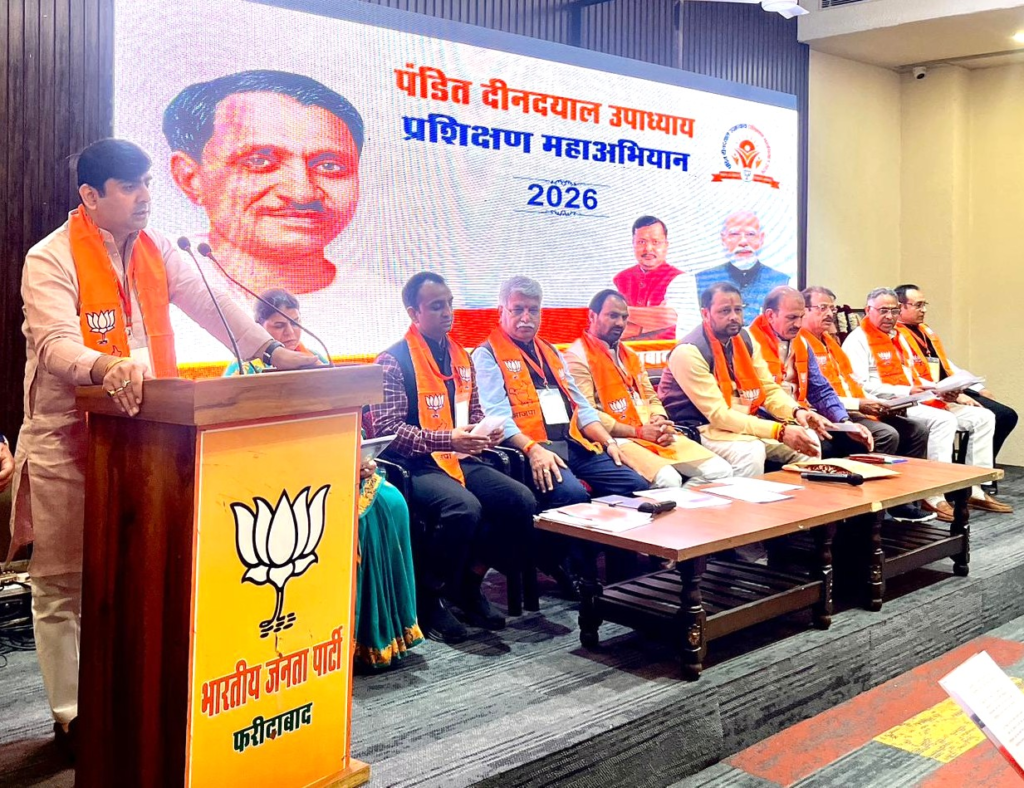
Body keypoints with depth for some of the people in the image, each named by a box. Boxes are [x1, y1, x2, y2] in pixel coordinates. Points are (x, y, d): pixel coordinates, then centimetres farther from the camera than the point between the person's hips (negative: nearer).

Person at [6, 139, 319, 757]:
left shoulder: (156, 251, 11)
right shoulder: (51, 259, -8)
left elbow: (211, 305, 9)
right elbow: (54, 345, -19)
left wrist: (271, 350, -2)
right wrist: (105, 367, -39)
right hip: (67, 440, -5)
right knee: (63, 584, 3)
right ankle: (69, 715, 16)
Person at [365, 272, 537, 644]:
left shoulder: (460, 356, 16)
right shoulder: (393, 361, -7)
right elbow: (387, 429, -15)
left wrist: (487, 431, 2)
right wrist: (449, 440, -22)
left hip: (460, 460, 7)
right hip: (416, 466, -7)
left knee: (522, 500, -15)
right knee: (464, 507, -34)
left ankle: (469, 585, 4)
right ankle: (430, 599, -10)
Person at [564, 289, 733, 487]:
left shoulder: (630, 354, 23)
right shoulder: (578, 356, -4)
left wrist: (661, 423, -3)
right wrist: (637, 432, -15)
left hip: (654, 434, 8)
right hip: (618, 439, -8)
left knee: (720, 471, -7)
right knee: (667, 480, -34)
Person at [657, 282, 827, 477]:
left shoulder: (744, 339, 4)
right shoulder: (689, 352, -20)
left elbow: (770, 389, 8)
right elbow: (719, 415, -24)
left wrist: (797, 412, -15)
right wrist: (779, 431, -29)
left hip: (744, 423, 7)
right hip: (702, 429, -7)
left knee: (808, 439, -8)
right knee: (751, 452, -34)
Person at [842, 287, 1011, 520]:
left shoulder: (898, 337, 24)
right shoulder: (858, 340, -5)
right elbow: (861, 386, -17)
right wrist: (906, 392, -21)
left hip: (916, 401, 9)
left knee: (983, 417, 0)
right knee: (944, 420, -32)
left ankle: (974, 490, 1)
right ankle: (934, 497, -30)